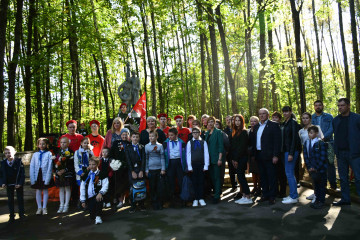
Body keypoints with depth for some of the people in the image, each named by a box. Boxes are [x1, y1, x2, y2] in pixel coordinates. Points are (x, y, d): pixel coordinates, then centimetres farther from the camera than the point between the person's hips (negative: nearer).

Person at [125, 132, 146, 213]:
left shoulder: (142, 147, 7)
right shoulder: (127, 148, 7)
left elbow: (143, 159, 1)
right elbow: (128, 160, 1)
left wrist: (141, 171, -8)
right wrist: (132, 171, -6)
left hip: (140, 169, 0)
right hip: (131, 170, 0)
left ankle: (141, 205, 12)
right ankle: (133, 206, 8)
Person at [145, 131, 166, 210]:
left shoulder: (160, 145, 2)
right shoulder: (147, 146, 3)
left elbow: (162, 158, 3)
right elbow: (146, 158, 7)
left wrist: (163, 169, -1)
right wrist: (146, 170, 4)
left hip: (159, 168, 0)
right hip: (151, 169, 1)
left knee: (159, 186, 2)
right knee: (152, 187, 5)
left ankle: (160, 203, 15)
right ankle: (154, 203, 17)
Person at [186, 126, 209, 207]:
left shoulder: (203, 142, 5)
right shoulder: (189, 143, 5)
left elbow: (206, 154, 2)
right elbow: (188, 155, 2)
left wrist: (206, 166, -4)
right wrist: (189, 166, -4)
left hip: (201, 165, 0)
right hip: (193, 165, 0)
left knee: (201, 182, 3)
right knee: (194, 182, 3)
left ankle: (201, 199, 11)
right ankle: (195, 199, 11)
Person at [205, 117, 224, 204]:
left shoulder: (218, 132, -5)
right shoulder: (207, 133, 14)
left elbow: (220, 146, -10)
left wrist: (220, 158, -16)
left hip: (216, 158, -6)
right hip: (209, 158, 6)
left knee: (216, 177, -4)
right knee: (212, 176, 9)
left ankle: (217, 196, 0)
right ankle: (215, 193, 20)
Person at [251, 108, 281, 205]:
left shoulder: (273, 125, -5)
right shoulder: (256, 127, 15)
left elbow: (277, 141, -10)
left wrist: (275, 155, -16)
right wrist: (253, 154, 8)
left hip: (269, 156, -6)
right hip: (259, 155, 6)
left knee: (271, 176, 1)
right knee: (262, 176, 13)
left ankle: (272, 196, 11)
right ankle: (265, 195, 24)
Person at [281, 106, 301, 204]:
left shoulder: (293, 123, -11)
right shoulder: (285, 123, 15)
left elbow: (294, 139, -16)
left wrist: (291, 153, -20)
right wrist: (286, 152, 13)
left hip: (292, 150, -9)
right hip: (286, 150, 9)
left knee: (289, 173, -6)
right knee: (290, 173, 13)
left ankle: (294, 197, 1)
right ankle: (293, 195, 22)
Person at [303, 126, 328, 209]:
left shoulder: (321, 143, -11)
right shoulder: (306, 143, 5)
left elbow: (323, 157, -13)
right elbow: (305, 156, 5)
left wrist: (317, 168, -15)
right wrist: (309, 167, -4)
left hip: (321, 169, -5)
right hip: (312, 168, 5)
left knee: (322, 185, 5)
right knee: (315, 184, 14)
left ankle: (321, 201, 15)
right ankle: (317, 200, 25)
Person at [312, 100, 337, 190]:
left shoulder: (329, 117, 8)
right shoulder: (311, 118, 11)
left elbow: (331, 128, -5)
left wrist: (324, 137, -21)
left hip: (328, 143, -1)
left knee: (330, 164, 3)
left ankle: (333, 184, 15)